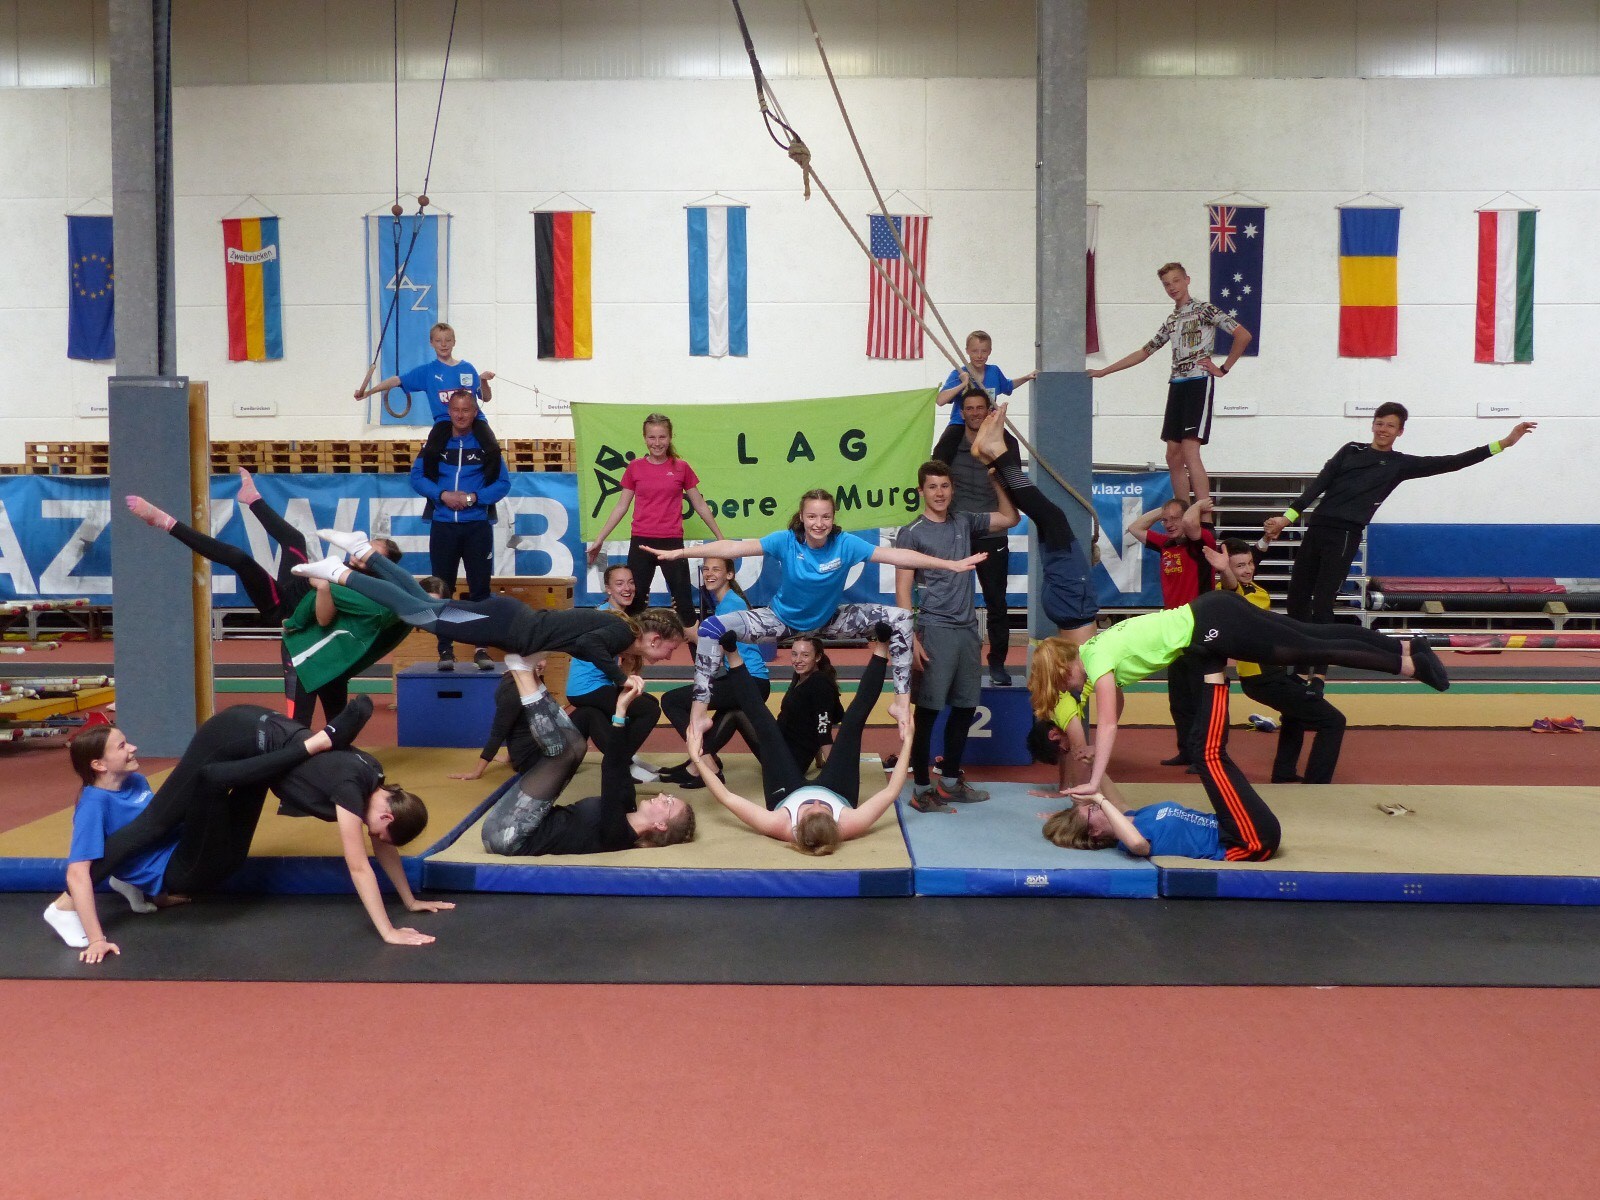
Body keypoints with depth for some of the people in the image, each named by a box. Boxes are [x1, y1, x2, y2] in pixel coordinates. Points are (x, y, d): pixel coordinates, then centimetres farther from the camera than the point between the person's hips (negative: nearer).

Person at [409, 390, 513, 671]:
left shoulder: (486, 445, 3)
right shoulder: (436, 442, 6)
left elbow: (503, 482, 0)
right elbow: (417, 476, 3)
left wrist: (473, 497, -13)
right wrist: (442, 494, -12)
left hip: (477, 526, -1)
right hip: (442, 525, 1)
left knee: (480, 588, -1)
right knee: (442, 590, 4)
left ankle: (482, 648, 5)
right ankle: (445, 649, 10)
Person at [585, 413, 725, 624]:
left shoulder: (681, 468, 3)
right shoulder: (635, 467, 4)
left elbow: (700, 506, 9)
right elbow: (621, 506, 10)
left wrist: (720, 538, 11)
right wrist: (600, 539, 8)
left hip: (672, 542, -1)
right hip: (641, 542, 1)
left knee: (683, 601, -1)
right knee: (635, 600, 2)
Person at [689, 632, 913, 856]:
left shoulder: (778, 827, -46)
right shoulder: (848, 826, -44)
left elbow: (725, 797, -36)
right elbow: (891, 791, -31)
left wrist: (697, 759, -29)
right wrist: (906, 746, -26)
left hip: (788, 796, 0)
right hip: (838, 793, 0)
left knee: (766, 729, -7)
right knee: (853, 724, -6)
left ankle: (733, 655, 10)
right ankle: (880, 649, 9)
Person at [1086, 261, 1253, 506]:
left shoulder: (1204, 310, -2)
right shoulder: (1171, 320, 20)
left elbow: (1244, 336, -10)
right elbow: (1144, 352, 26)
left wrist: (1223, 369, -8)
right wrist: (1103, 371, 24)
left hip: (1199, 382, -8)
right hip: (1177, 385, 8)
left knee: (1189, 452, -19)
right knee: (1173, 456, 5)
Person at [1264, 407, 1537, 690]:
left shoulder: (1401, 464, 9)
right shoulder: (1350, 450, 16)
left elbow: (1450, 463, 5)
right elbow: (1320, 483, 8)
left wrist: (1503, 443, 1)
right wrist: (1288, 515, -3)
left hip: (1345, 536, -3)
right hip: (1316, 528, 4)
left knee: (1322, 605, -10)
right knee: (1296, 600, 5)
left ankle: (1319, 673, -3)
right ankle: (1304, 664, 20)